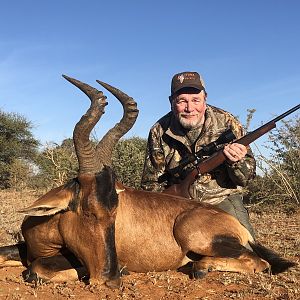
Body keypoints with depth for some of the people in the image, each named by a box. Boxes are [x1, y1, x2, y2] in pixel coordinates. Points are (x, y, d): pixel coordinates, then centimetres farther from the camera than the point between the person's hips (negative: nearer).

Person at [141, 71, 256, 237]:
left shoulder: (227, 123, -8)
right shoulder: (159, 132, -6)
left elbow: (246, 178, -4)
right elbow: (152, 183, 3)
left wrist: (236, 162, -27)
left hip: (223, 200, -1)